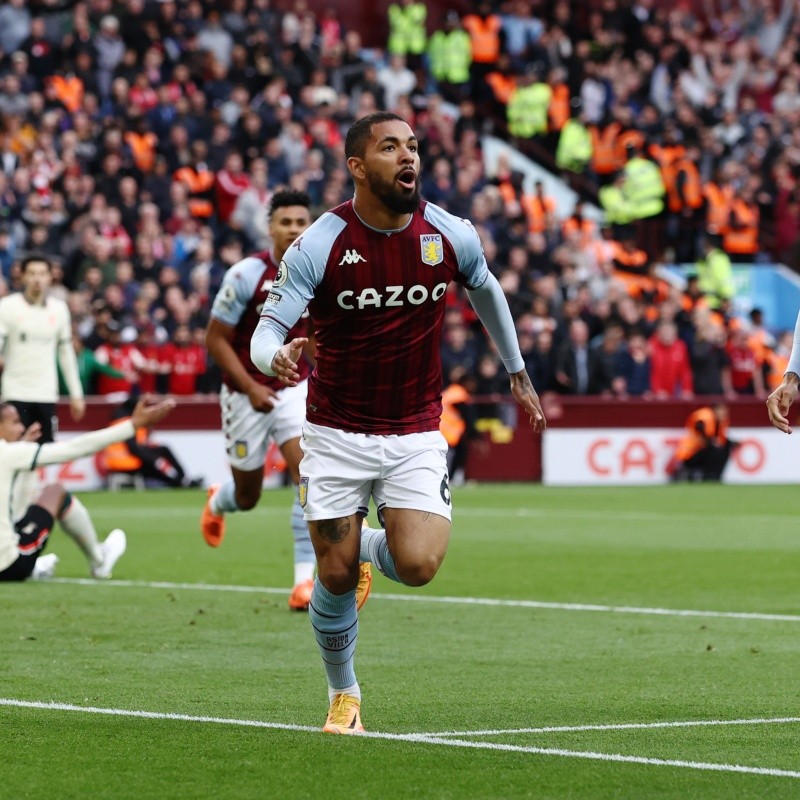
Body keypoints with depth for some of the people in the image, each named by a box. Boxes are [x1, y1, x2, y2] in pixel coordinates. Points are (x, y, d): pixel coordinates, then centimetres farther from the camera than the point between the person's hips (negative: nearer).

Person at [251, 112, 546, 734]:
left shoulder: (450, 236, -5)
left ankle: (369, 544, 20)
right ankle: (344, 696, 26)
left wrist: (518, 374, 26)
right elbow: (267, 329, -15)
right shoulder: (319, 246, -13)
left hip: (416, 433, 1)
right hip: (337, 432, -1)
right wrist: (276, 357, -40)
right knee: (335, 578, -1)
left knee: (416, 565, -18)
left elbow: (486, 291, 17)